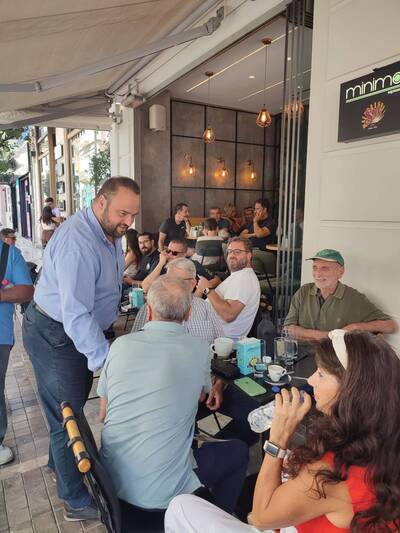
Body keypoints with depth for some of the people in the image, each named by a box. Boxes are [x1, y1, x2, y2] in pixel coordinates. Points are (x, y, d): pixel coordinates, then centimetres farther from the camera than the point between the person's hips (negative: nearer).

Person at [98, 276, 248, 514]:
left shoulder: (120, 344, -7)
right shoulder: (199, 349, -13)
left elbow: (103, 414, 8)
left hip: (112, 479, 5)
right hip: (161, 490, -4)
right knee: (239, 451, 17)